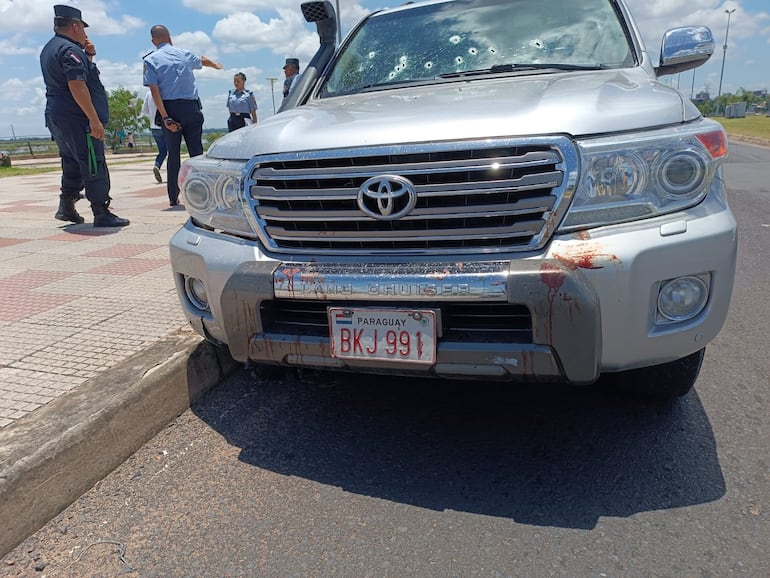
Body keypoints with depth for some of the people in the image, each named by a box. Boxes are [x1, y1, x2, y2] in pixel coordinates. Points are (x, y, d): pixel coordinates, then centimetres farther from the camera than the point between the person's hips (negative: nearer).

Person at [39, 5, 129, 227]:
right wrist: (94, 119, -24)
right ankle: (101, 214, -7)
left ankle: (66, 207, 22)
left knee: (72, 164, 18)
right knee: (94, 167, -8)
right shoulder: (70, 50, -13)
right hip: (77, 119, -10)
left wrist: (88, 56, 12)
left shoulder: (49, 49, 20)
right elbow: (77, 86, -23)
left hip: (56, 118, 10)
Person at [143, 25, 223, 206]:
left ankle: (174, 197, 6)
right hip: (191, 107, 1)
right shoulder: (185, 54, 12)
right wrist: (216, 65, 56)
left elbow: (154, 91, -9)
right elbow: (204, 60, 34)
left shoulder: (151, 60, 3)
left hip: (169, 109, -1)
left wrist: (165, 117, -12)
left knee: (173, 153, 5)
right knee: (196, 151, 1)